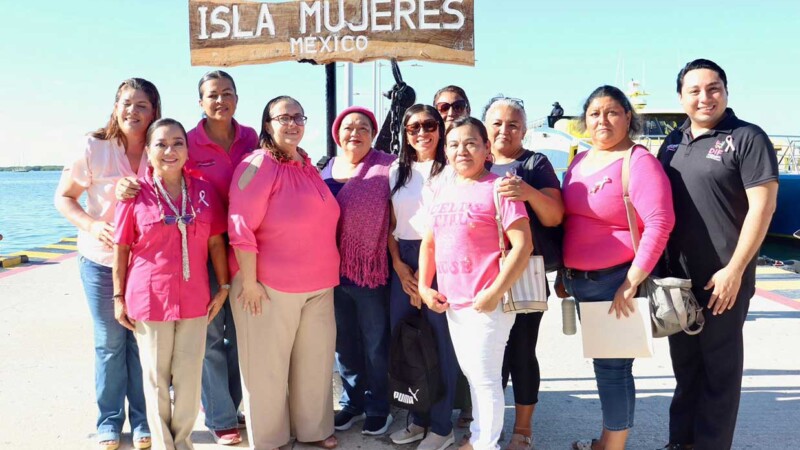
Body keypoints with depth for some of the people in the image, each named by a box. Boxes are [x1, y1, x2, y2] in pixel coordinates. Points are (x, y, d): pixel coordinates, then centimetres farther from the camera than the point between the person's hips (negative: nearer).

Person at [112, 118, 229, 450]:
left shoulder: (203, 191, 1)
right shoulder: (136, 193, -5)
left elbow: (216, 242, 6)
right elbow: (121, 249, 1)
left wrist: (223, 288, 5)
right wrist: (119, 297, 1)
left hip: (194, 299, 2)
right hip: (150, 298, -1)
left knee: (190, 376, 9)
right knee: (156, 377, 10)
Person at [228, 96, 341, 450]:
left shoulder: (308, 165, 10)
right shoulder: (258, 165, -12)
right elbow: (241, 227, -17)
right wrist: (249, 281, -19)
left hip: (318, 284, 7)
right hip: (270, 285, -7)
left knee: (316, 360, 16)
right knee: (267, 366, 7)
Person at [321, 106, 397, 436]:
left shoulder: (386, 166, -7)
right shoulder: (325, 170, 7)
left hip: (373, 270, -4)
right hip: (333, 271, 5)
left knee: (375, 343, 9)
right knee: (343, 341, 16)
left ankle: (377, 407, 26)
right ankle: (351, 401, 33)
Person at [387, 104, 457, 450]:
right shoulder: (396, 170, 13)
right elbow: (389, 223, 13)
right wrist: (399, 266, 0)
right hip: (403, 265, 5)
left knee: (439, 342, -1)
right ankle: (419, 418, 24)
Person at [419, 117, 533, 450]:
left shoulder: (497, 188, -12)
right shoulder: (443, 191, 10)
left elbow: (523, 245, -17)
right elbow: (429, 242, 16)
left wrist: (495, 292, -21)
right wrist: (424, 286, 6)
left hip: (486, 303, -7)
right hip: (452, 301, 7)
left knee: (485, 376, 2)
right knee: (469, 372, 20)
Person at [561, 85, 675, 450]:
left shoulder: (639, 162, -13)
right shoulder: (580, 161, 11)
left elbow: (659, 223, -21)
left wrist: (632, 281, -23)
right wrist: (564, 273, 16)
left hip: (616, 282, -7)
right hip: (580, 281, 7)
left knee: (612, 365, 2)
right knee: (602, 362, 17)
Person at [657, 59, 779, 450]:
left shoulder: (747, 138, -7)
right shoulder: (673, 142, 10)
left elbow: (762, 206, -13)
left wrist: (734, 271, -17)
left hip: (723, 279, -6)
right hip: (679, 277, 6)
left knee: (720, 369, 6)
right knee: (685, 365, 16)